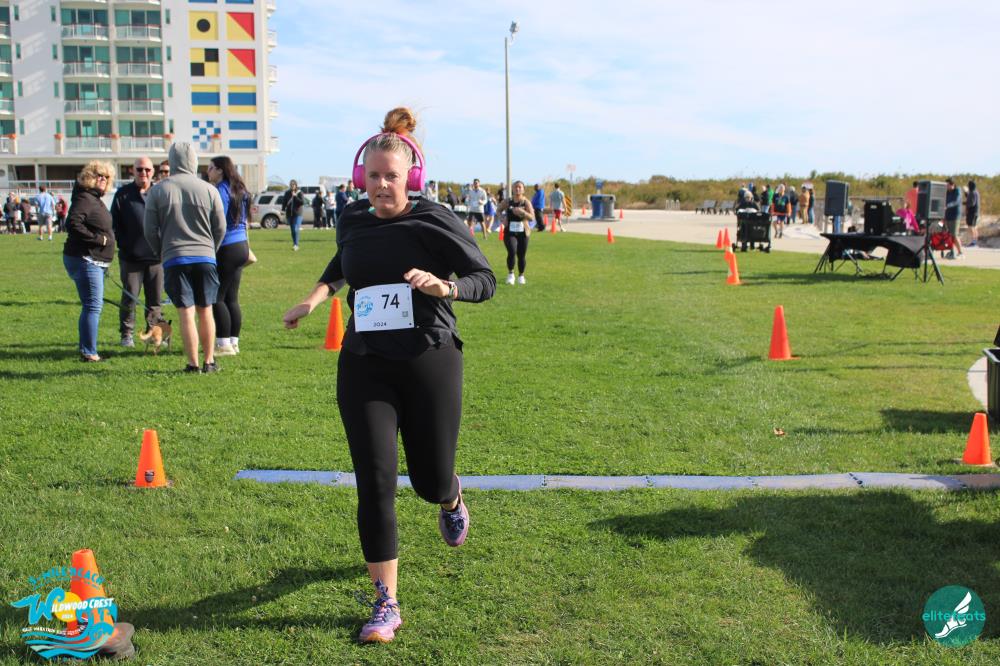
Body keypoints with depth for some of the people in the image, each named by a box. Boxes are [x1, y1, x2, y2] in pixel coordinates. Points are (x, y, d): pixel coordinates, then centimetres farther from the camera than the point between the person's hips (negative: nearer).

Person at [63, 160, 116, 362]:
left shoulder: (96, 200, 19)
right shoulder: (84, 199, -13)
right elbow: (73, 225, -25)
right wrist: (98, 239, -21)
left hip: (95, 261, 11)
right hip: (85, 260, -11)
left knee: (92, 306, 14)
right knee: (93, 306, -11)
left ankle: (86, 350, 22)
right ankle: (89, 353, -8)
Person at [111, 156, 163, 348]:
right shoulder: (123, 194, 3)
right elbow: (115, 224, 3)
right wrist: (123, 246, -5)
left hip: (156, 256, 2)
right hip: (131, 258, -1)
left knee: (155, 299, 9)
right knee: (129, 298, 3)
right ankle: (127, 334, 12)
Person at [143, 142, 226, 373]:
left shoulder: (157, 191, 1)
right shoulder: (209, 190, 1)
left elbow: (150, 230, 3)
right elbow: (220, 228, 4)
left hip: (174, 259, -1)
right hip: (205, 258, 1)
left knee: (186, 313, 0)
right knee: (205, 311, 9)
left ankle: (193, 364, 1)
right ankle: (209, 362, 12)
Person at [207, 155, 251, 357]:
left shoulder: (220, 191, -12)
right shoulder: (239, 190, 15)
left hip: (226, 249, -9)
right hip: (241, 246, 9)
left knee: (216, 298, -3)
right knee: (232, 298, 12)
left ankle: (224, 343, -4)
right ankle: (234, 341, 14)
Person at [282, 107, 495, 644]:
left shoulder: (433, 221, -8)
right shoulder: (352, 221, 6)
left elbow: (485, 280, -7)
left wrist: (445, 286, -25)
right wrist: (317, 296, 17)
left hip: (430, 362, -2)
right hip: (365, 366, 3)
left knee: (431, 481, 8)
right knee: (374, 482, -5)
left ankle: (452, 501, 49)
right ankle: (386, 604, 6)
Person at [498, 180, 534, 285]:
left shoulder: (526, 202, -4)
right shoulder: (507, 202, 0)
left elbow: (532, 217, -13)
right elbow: (498, 210, 16)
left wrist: (522, 211, -29)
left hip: (523, 232, 1)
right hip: (510, 232, 0)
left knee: (522, 255, 7)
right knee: (512, 252, -20)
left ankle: (521, 276, 28)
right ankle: (510, 273, 0)